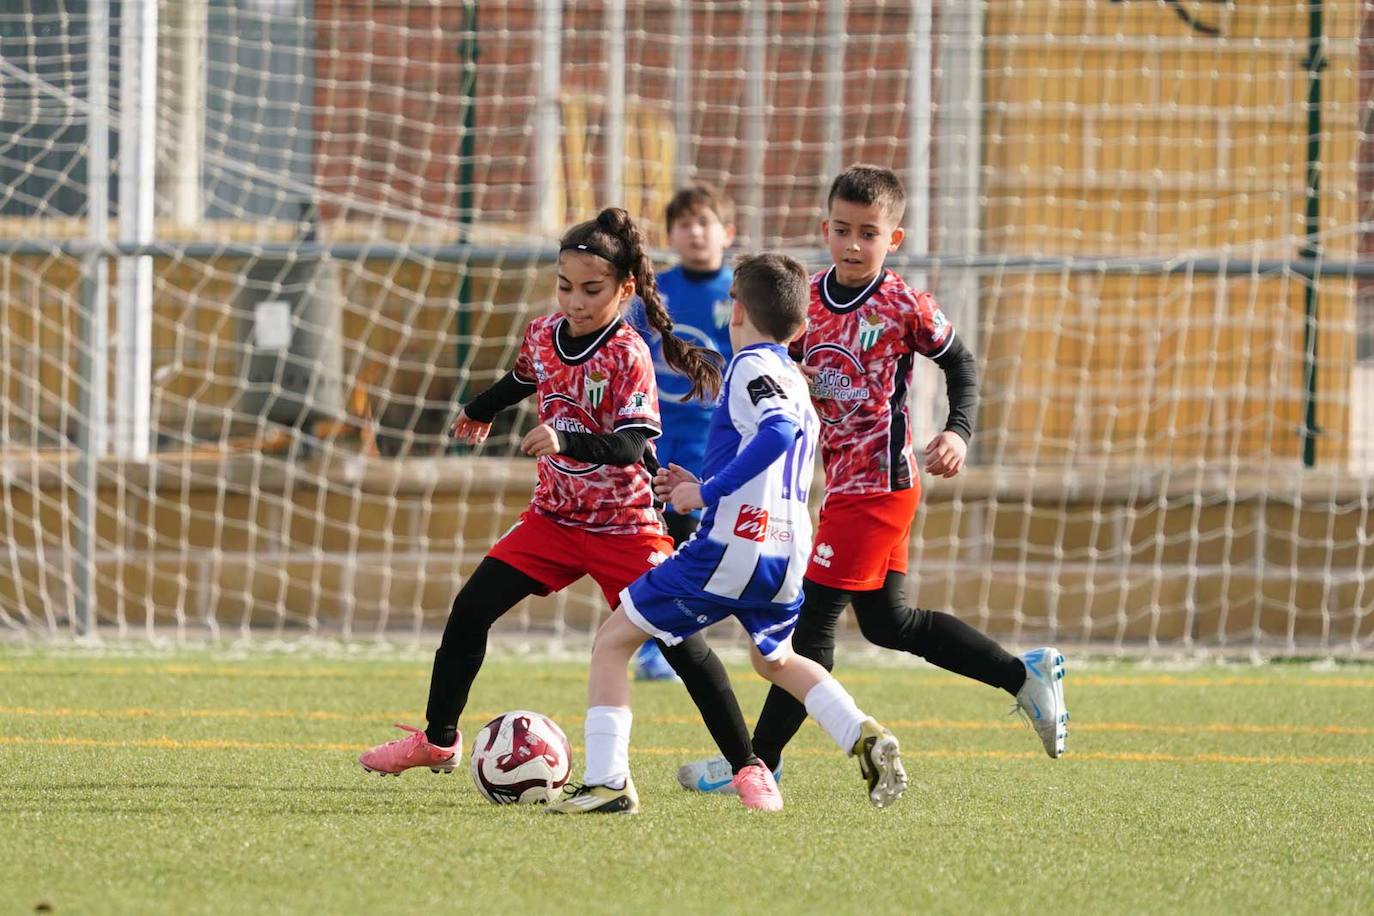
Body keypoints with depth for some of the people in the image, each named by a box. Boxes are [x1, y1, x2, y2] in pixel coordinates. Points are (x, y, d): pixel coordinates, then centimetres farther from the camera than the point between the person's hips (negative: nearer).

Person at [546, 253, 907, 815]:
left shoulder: (751, 367, -5)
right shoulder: (797, 385, 21)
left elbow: (778, 432, -26)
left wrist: (708, 491, -22)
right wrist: (707, 490, 27)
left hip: (733, 546, -8)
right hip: (787, 555, 8)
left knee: (613, 641, 1)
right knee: (774, 659, 35)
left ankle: (606, 782, -8)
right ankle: (864, 737, 14)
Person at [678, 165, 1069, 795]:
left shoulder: (903, 307, -11)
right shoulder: (808, 299, 5)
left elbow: (960, 364, 0)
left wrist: (958, 433, -13)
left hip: (877, 485, -8)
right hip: (845, 482, 8)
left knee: (813, 617, -7)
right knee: (885, 622, 16)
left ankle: (759, 760, -3)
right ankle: (1026, 676, 26)